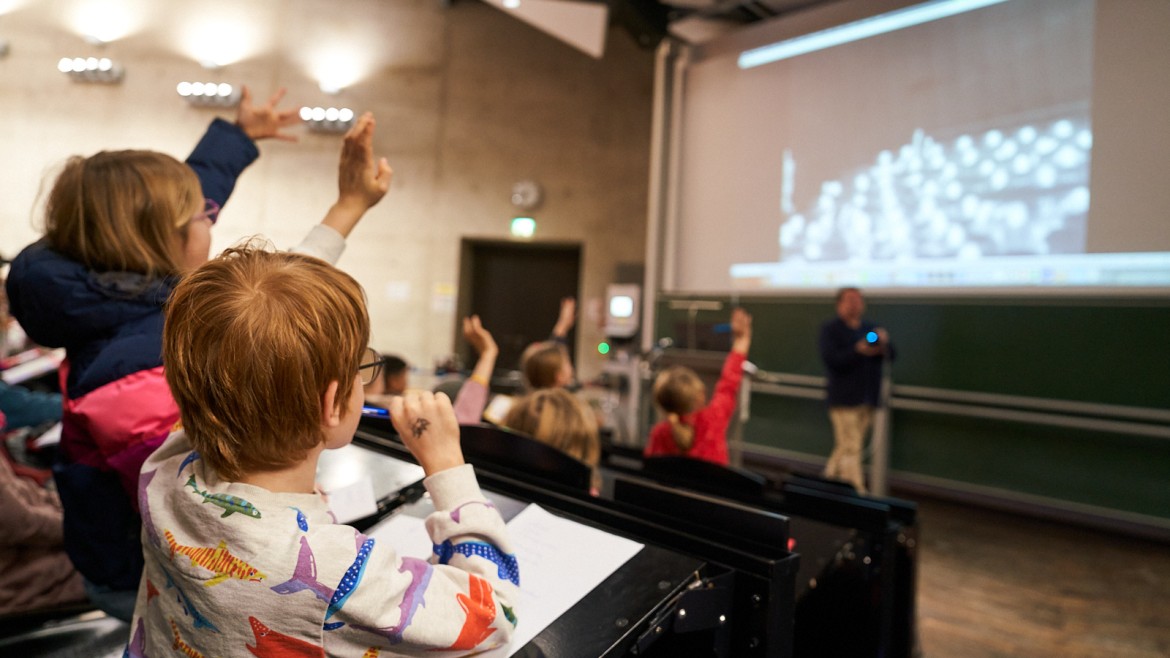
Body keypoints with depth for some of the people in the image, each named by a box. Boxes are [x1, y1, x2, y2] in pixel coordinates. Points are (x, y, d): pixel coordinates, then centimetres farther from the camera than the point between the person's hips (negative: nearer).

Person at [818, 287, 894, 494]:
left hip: (868, 399, 5)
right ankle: (857, 493, -2)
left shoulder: (871, 329, 15)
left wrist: (884, 344, -15)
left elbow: (890, 355, 7)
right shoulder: (830, 329, 0)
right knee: (850, 448, -6)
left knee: (846, 446, 12)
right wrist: (859, 351, -25)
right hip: (844, 398, -5)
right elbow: (831, 359, -14)